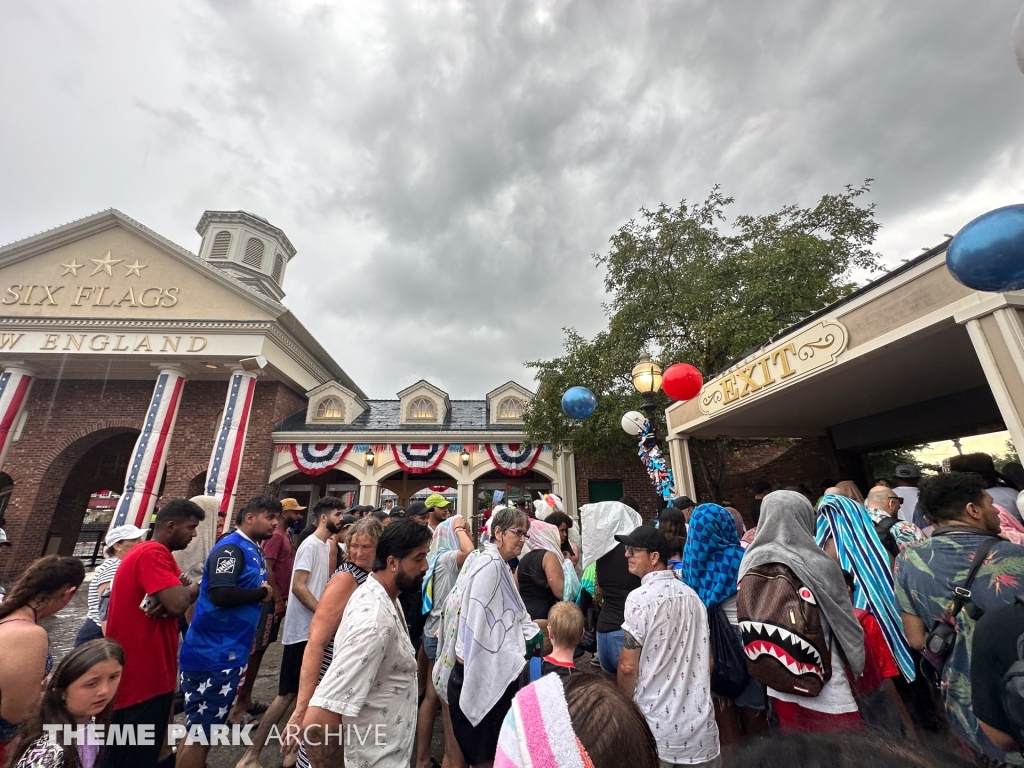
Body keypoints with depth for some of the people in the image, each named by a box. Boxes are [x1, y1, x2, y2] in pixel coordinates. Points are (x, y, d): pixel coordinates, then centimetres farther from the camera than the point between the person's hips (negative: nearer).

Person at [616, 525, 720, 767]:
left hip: (659, 726, -6)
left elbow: (628, 666, -17)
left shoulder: (640, 597, -20)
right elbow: (708, 660, 9)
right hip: (700, 723, 6)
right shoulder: (692, 595, 1)